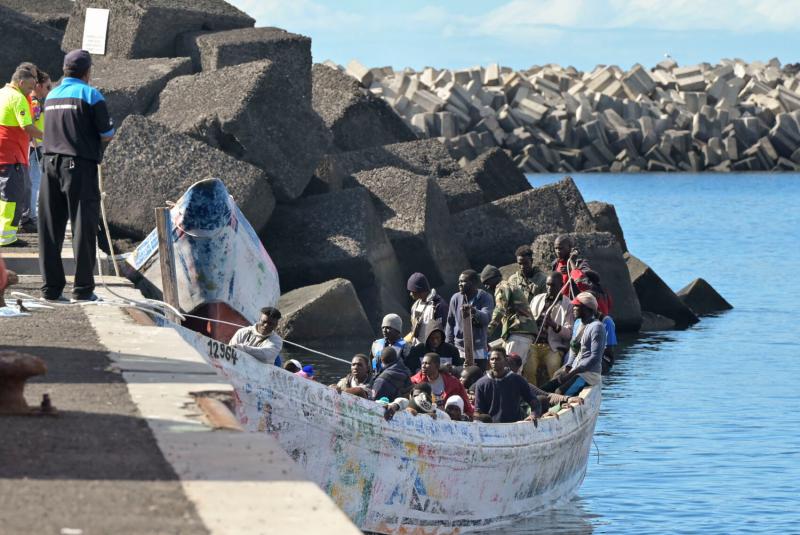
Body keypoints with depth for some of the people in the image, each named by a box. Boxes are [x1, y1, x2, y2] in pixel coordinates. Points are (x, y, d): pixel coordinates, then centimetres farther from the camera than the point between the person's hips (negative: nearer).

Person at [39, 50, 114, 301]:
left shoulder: (51, 96, 14)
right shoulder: (90, 95, -5)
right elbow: (107, 135, -6)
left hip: (50, 164, 6)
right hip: (80, 167, -5)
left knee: (50, 228, 8)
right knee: (83, 227, -2)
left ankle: (51, 287, 8)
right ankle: (83, 288, -4)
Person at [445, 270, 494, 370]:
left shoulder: (485, 298, -5)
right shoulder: (456, 298, 3)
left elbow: (486, 318, -22)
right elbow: (450, 323, 9)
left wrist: (474, 311, -43)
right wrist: (448, 345, 3)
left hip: (478, 350, -2)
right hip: (459, 349, 2)